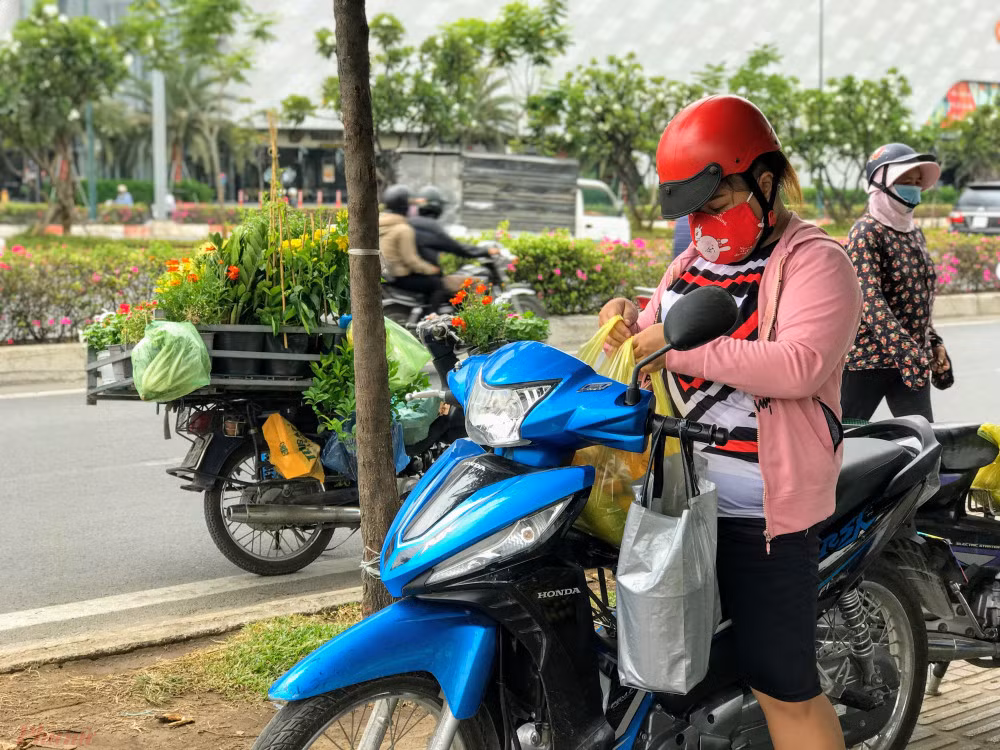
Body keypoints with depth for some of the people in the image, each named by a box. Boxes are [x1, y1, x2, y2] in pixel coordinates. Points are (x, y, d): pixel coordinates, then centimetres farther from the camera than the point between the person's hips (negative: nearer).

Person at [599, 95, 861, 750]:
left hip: (759, 510, -8)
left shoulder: (815, 263, -8)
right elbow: (657, 349, 25)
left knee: (783, 687, -6)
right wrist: (631, 322, 1)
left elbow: (800, 365, -24)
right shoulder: (694, 261, 17)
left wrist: (683, 347, -24)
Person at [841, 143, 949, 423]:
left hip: (914, 360, 7)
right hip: (867, 358, -7)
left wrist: (934, 344, 12)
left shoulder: (915, 234, 13)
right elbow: (869, 299, -22)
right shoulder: (867, 231, -10)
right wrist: (905, 350, -31)